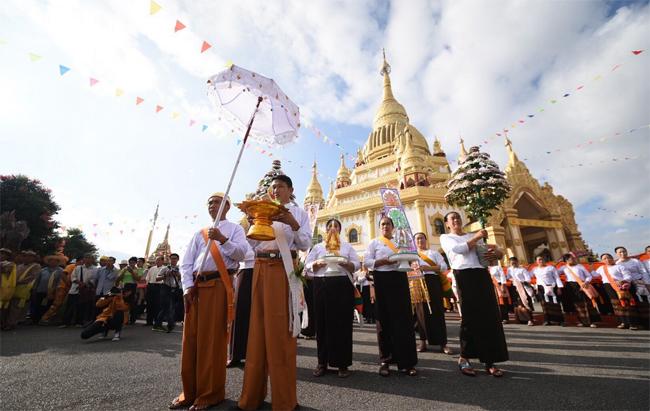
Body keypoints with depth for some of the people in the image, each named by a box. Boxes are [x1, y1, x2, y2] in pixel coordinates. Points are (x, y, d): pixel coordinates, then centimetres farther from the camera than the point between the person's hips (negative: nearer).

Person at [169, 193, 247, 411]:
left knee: (213, 339, -1)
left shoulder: (235, 229, 7)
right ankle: (190, 391, 25)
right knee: (191, 339, 9)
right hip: (196, 287, 5)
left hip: (219, 285, -5)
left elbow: (240, 254, -9)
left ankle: (210, 393, 14)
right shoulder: (199, 234, 19)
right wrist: (187, 286, -1)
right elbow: (186, 263, 12)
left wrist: (222, 239, -23)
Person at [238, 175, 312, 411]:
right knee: (258, 327, 6)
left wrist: (293, 224, -14)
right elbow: (252, 245, 17)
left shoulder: (299, 213, 10)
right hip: (260, 268, 4)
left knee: (280, 329, -5)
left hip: (283, 269, -4)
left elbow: (305, 245, 0)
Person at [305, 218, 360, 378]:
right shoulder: (318, 247, 13)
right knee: (323, 322, 2)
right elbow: (307, 264, 8)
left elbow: (356, 264, 5)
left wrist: (344, 263, -13)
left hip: (343, 285, 0)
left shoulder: (347, 246, 13)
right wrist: (318, 263, -12)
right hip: (322, 285, 1)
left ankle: (342, 363, 12)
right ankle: (322, 362, 16)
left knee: (342, 323, 0)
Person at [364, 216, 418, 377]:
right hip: (382, 280, -3)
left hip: (400, 279, 3)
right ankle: (385, 360, 14)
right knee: (385, 320, 2)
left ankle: (406, 361, 9)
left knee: (404, 319, 0)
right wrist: (383, 261, -15)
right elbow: (366, 261, -2)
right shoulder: (374, 242, 7)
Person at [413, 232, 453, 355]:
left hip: (433, 282, -1)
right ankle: (423, 341, 10)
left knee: (437, 311, -3)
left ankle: (443, 343, 2)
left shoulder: (434, 252, 13)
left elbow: (444, 266, 0)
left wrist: (428, 268, -12)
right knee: (421, 312, 1)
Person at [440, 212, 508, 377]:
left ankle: (490, 361, 10)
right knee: (470, 316, -3)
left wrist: (496, 253, -3)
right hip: (464, 276, -4)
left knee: (490, 316, 1)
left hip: (482, 275, 5)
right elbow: (458, 249, -9)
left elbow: (498, 251, 21)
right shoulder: (445, 237, 11)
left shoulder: (474, 236, 25)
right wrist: (476, 237, -1)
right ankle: (464, 358, 10)